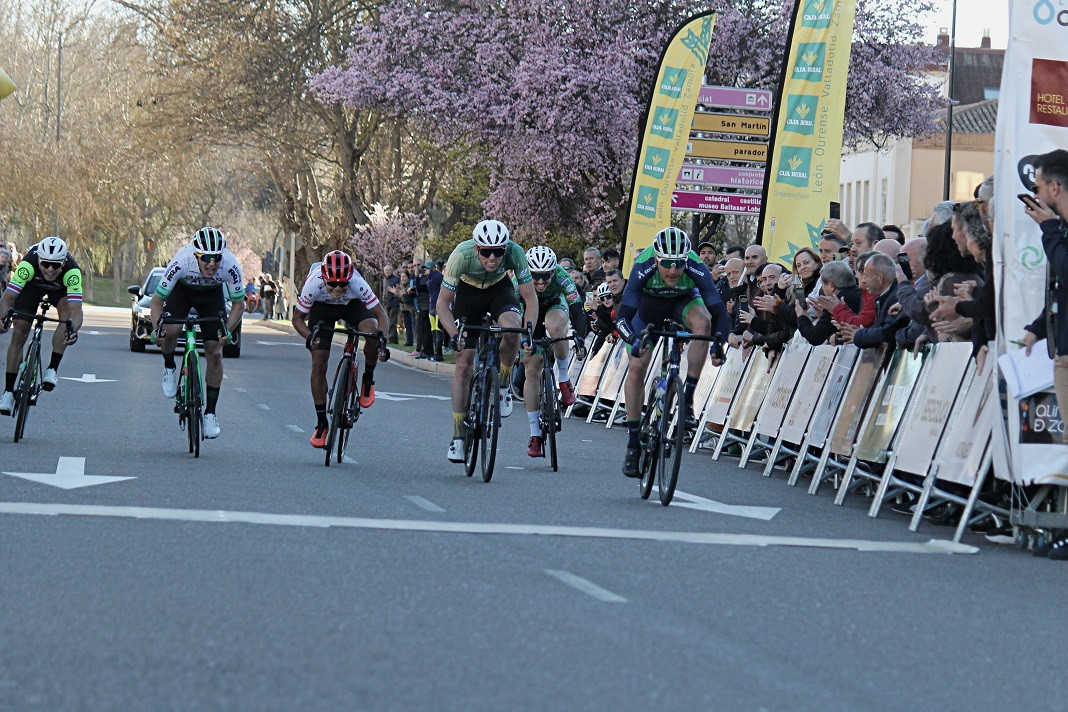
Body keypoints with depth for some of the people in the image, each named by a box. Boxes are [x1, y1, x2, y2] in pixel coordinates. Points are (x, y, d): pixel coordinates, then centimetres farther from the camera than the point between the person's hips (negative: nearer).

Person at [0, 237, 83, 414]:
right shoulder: (28, 265, -40)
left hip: (60, 288, 0)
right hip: (32, 285, 0)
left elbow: (76, 310, -47)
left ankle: (52, 369, -19)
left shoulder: (72, 271, -41)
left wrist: (72, 329, -68)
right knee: (18, 334, -9)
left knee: (67, 311, -31)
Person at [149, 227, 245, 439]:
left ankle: (210, 413, 5)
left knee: (215, 353, -8)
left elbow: (239, 304, -20)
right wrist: (157, 329, -42)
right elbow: (157, 300, -27)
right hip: (183, 289, -1)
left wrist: (227, 331, -36)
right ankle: (169, 367, 5)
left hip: (212, 294, 1)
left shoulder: (230, 265, -35)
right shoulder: (181, 261, -38)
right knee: (170, 330, -29)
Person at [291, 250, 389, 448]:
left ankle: (368, 379, -6)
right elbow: (297, 317, -21)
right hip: (322, 307, 0)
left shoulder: (357, 283, -37)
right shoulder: (314, 285, -36)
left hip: (352, 305, 0)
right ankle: (321, 423, 4)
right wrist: (309, 337, -40)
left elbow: (381, 314, -26)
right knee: (319, 363, -10)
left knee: (371, 330, -33)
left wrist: (383, 340, -43)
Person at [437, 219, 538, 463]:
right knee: (464, 364, -6)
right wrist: (454, 334, -40)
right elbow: (443, 302, -26)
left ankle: (504, 385, -7)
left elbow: (531, 298, -24)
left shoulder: (515, 253, -33)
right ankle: (458, 436, 2)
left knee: (511, 328, -34)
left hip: (499, 288, 0)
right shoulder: (462, 255, -35)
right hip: (468, 290, 0)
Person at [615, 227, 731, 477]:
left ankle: (688, 397, -22)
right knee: (636, 368, -8)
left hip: (684, 300, 0)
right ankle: (633, 443, 5)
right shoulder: (644, 268, -38)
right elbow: (623, 316, -40)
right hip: (649, 302, 0)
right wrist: (634, 341, -58)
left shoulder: (697, 270, -36)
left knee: (703, 323, -34)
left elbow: (720, 314, -36)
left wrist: (717, 344, -53)